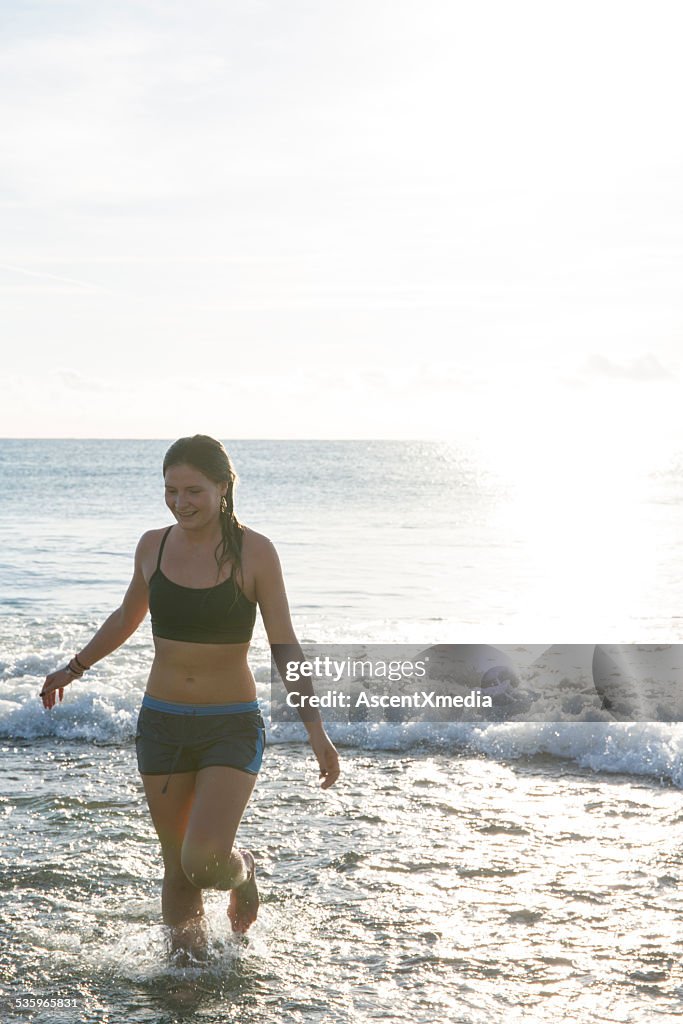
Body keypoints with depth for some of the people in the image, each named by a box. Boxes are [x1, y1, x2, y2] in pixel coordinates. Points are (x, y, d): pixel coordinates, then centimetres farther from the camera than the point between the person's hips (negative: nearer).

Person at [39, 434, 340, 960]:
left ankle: (243, 870, 18)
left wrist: (315, 727, -11)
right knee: (178, 868, 6)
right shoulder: (153, 546, 3)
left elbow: (284, 646, -6)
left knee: (206, 861, -17)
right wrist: (74, 669, 26)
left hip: (233, 726, -3)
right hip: (162, 723, 4)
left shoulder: (254, 552, -8)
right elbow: (128, 617, 21)